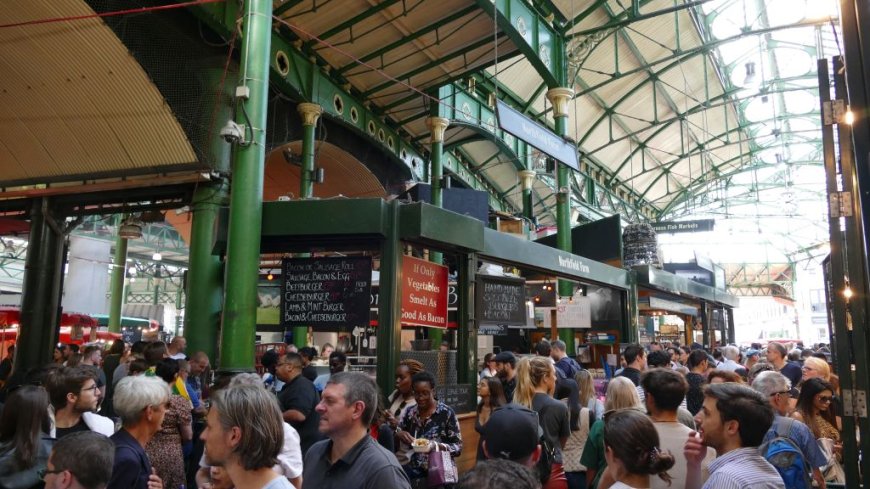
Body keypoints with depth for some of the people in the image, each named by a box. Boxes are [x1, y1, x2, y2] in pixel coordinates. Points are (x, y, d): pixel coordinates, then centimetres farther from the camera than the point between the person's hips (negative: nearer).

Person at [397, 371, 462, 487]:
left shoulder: (446, 413, -8)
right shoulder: (409, 412, 5)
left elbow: (458, 448, -6)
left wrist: (436, 445, -23)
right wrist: (399, 434, -11)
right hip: (416, 469, 4)